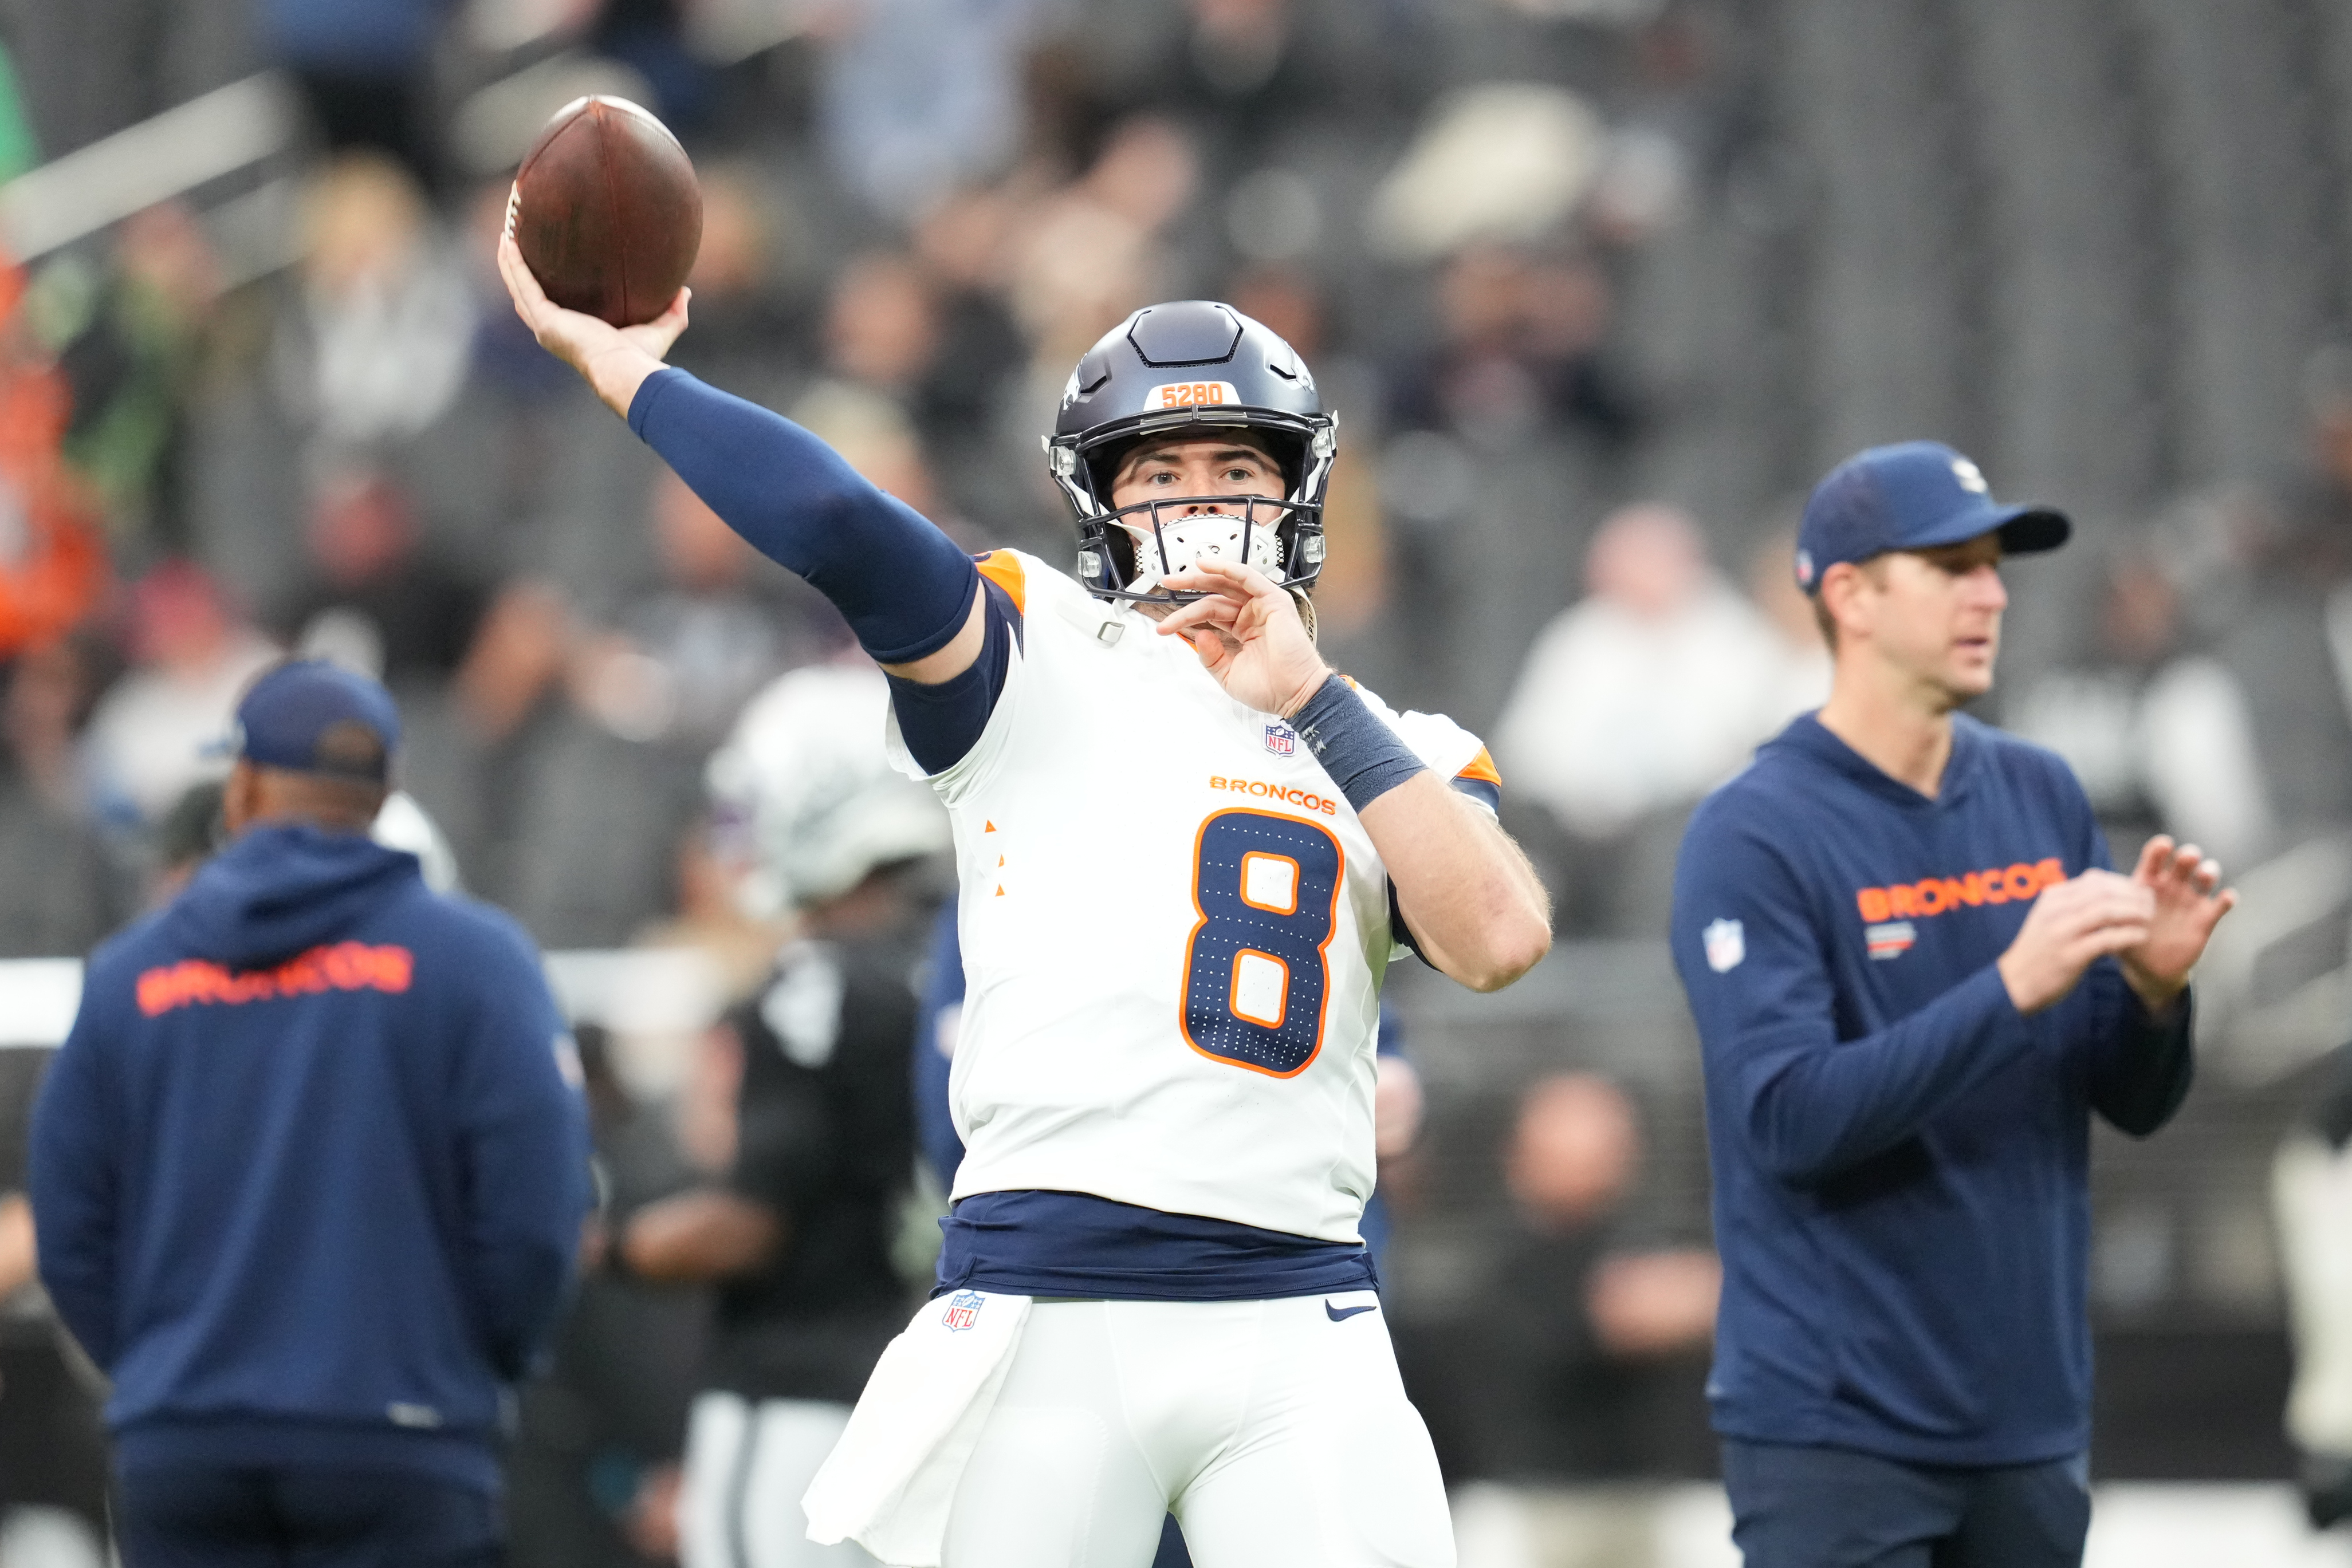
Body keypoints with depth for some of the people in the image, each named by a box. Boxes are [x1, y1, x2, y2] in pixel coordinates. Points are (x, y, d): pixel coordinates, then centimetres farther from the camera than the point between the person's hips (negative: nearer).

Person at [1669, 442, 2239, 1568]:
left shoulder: (2041, 797, 8)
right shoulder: (1753, 833, -9)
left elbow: (2134, 1104, 11)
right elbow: (1788, 1119, -20)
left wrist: (2154, 989, -11)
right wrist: (2013, 988, -26)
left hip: (2029, 1421, 6)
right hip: (1837, 1425, -6)